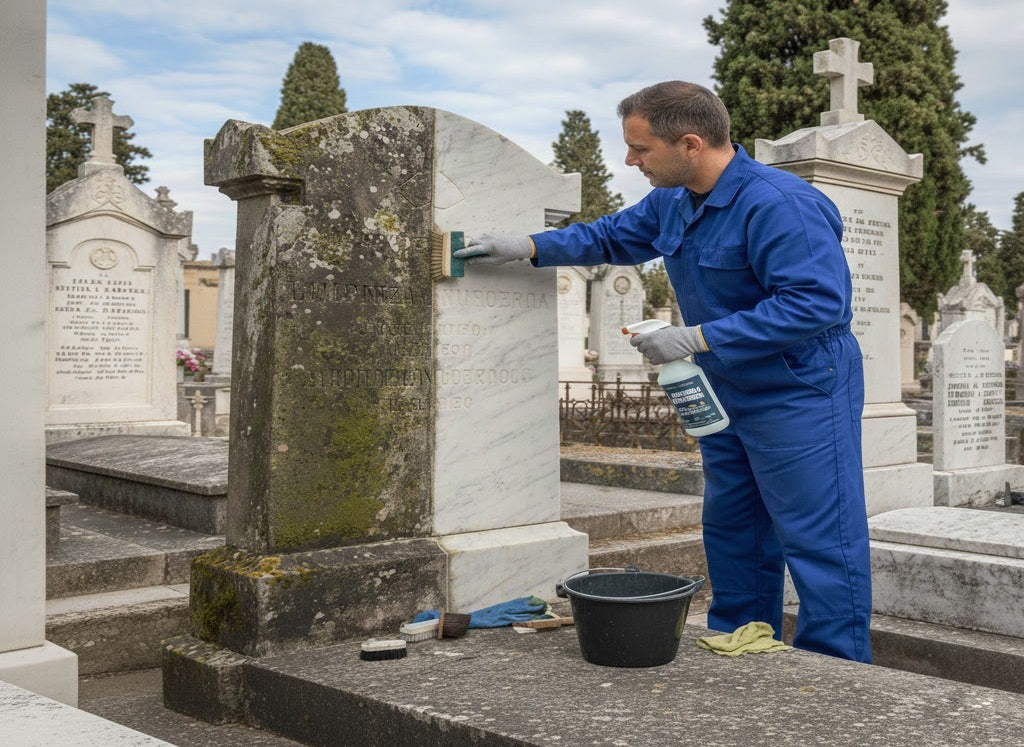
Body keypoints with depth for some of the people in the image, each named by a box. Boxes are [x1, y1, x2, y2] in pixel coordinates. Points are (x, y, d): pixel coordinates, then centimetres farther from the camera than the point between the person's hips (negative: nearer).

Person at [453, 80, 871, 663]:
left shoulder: (779, 205, -24)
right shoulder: (672, 202, 6)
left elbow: (817, 302, -29)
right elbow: (612, 237, 23)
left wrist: (700, 338, -28)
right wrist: (530, 247, 10)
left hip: (800, 396, -10)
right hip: (728, 398, 10)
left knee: (820, 545, -3)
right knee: (734, 540, 17)